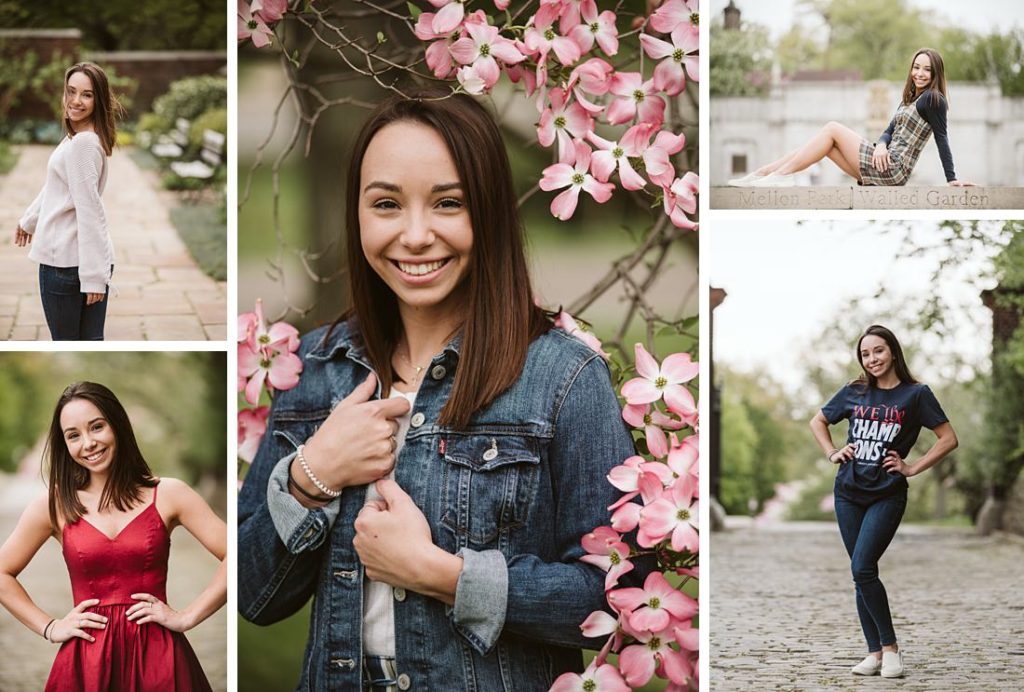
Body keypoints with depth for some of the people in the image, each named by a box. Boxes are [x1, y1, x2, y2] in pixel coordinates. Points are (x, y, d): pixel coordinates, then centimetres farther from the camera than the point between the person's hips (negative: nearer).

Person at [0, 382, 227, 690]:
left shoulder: (167, 494, 0)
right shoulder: (54, 505, 3)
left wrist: (186, 617, -9)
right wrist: (50, 628, 4)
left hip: (156, 657, -1)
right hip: (86, 663, 1)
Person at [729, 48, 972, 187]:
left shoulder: (933, 99, -5)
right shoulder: (910, 99, 22)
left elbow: (942, 138, -11)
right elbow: (890, 131, 15)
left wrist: (952, 179, -16)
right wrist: (881, 145, -9)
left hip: (894, 170, -9)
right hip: (886, 166, 9)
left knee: (832, 129, -8)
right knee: (826, 143, 2)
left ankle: (779, 175, -11)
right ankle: (761, 174, -5)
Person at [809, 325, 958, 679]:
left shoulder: (916, 394, -4)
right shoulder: (855, 392, 7)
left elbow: (948, 439, -4)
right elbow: (818, 421, 21)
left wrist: (912, 468, -8)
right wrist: (832, 453, 7)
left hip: (886, 495, -4)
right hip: (849, 493, 4)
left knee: (862, 569, -15)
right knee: (861, 574, 4)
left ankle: (890, 646, -3)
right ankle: (875, 652, 10)